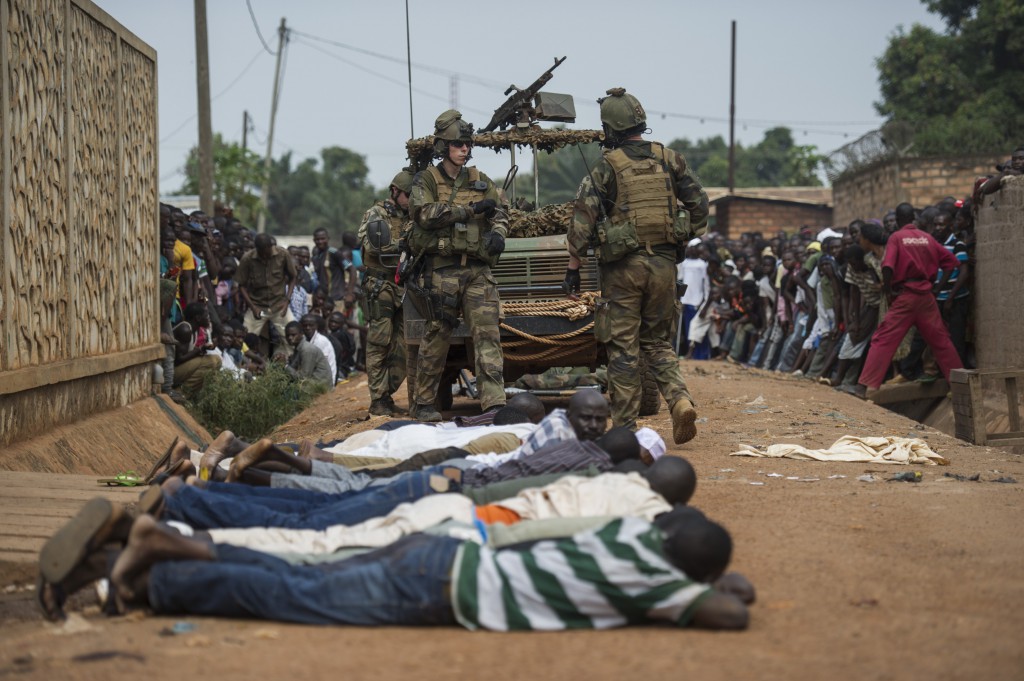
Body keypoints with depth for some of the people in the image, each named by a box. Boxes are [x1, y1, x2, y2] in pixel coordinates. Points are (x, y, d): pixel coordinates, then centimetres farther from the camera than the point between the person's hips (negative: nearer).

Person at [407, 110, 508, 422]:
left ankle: (494, 402, -14)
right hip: (441, 270, -3)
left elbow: (500, 213, 15)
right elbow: (424, 213, -14)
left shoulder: (480, 181, 16)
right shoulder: (426, 180, 3)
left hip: (478, 270, 3)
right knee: (436, 338, 3)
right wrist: (472, 209, -15)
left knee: (487, 334, -8)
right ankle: (423, 404, 14)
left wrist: (498, 233, -8)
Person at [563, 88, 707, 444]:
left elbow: (583, 221, -8)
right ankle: (680, 400, -5)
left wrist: (573, 265, -2)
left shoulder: (607, 168, -7)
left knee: (623, 347, 3)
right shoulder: (669, 160, 4)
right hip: (664, 263, 4)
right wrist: (685, 240, 19)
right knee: (658, 341, 16)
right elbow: (699, 203, 8)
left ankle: (625, 427, 5)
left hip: (623, 267, -4)